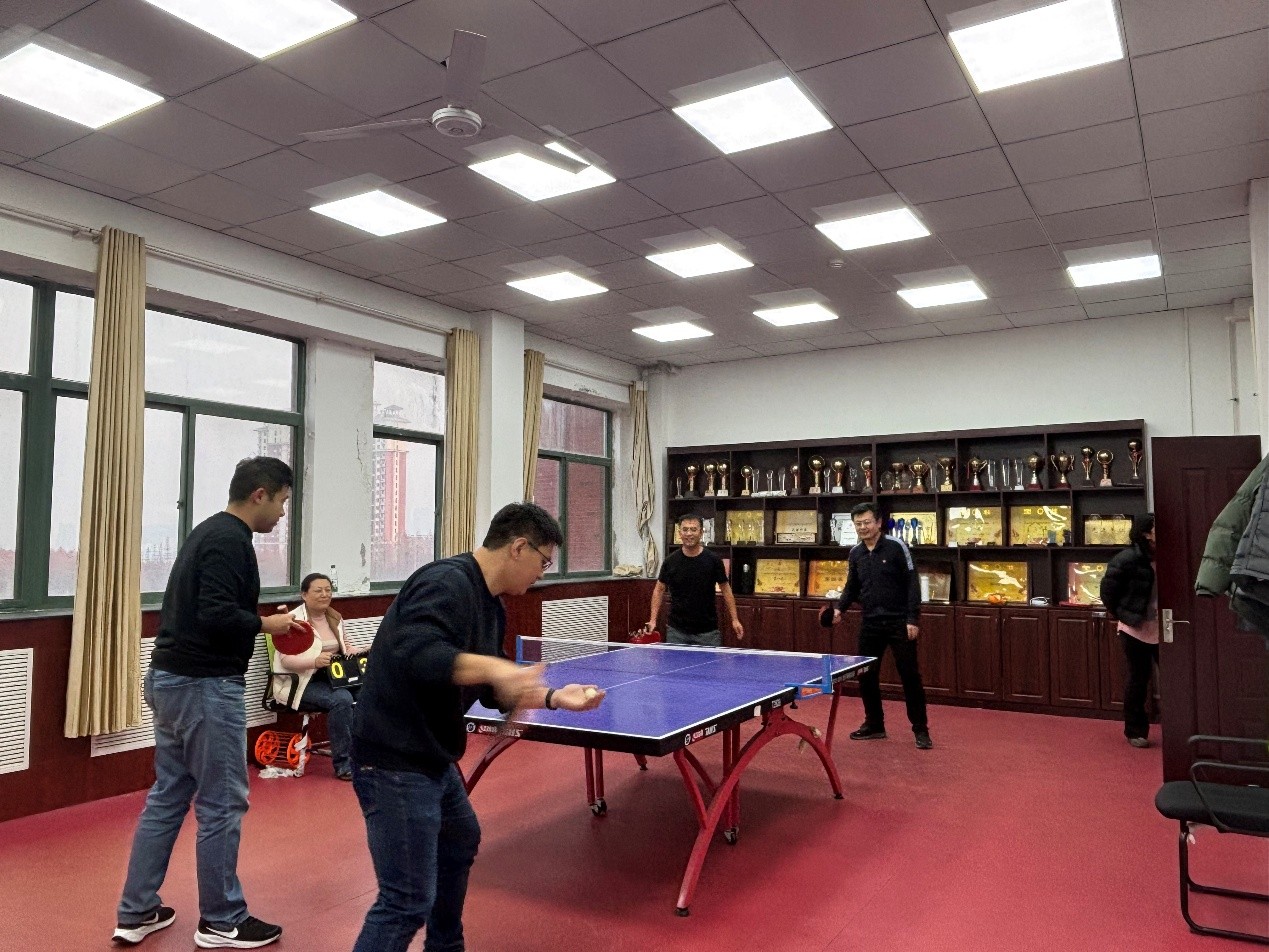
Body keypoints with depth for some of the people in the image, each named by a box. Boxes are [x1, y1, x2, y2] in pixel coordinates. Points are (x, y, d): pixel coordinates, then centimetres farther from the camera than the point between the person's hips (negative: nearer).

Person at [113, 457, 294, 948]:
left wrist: (257, 622, 8)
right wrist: (268, 623, -11)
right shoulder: (230, 539, -17)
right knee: (222, 804, 2)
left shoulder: (209, 531, 14)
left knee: (166, 797, 16)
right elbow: (217, 616, -26)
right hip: (204, 686, -10)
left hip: (168, 679, 10)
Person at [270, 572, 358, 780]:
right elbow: (286, 659, -17)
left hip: (330, 680, 6)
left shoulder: (335, 618, 14)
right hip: (299, 683, -6)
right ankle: (343, 763, -21)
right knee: (341, 699, -33)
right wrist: (315, 661, -34)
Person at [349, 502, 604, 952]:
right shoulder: (447, 582, -21)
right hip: (394, 761, -11)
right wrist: (494, 667, -45)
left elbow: (492, 691, 13)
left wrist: (553, 697, 3)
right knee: (408, 902, -7)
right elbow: (414, 653, -37)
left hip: (433, 757, 11)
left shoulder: (490, 606, 9)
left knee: (460, 843, 28)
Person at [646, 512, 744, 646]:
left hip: (707, 631, -1)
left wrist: (735, 619, -1)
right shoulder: (670, 561, -3)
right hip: (677, 630, 1)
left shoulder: (713, 560, -6)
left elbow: (725, 588, 4)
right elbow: (659, 589, 7)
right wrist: (652, 620, -1)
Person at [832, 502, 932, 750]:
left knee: (910, 676, 0)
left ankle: (920, 730, 12)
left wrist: (913, 619, -15)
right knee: (866, 676, 8)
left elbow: (912, 583, -10)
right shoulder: (855, 553, 6)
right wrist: (839, 608, -3)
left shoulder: (896, 546, -10)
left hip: (899, 623, -5)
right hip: (871, 624, 5)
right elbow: (852, 587, 14)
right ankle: (874, 725, 23)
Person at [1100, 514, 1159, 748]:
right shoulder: (1126, 559, -14)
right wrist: (1125, 616, -5)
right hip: (1136, 629, -4)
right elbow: (1108, 591, -8)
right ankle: (1136, 731, 19)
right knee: (1137, 681, 7)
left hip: (1162, 629, 4)